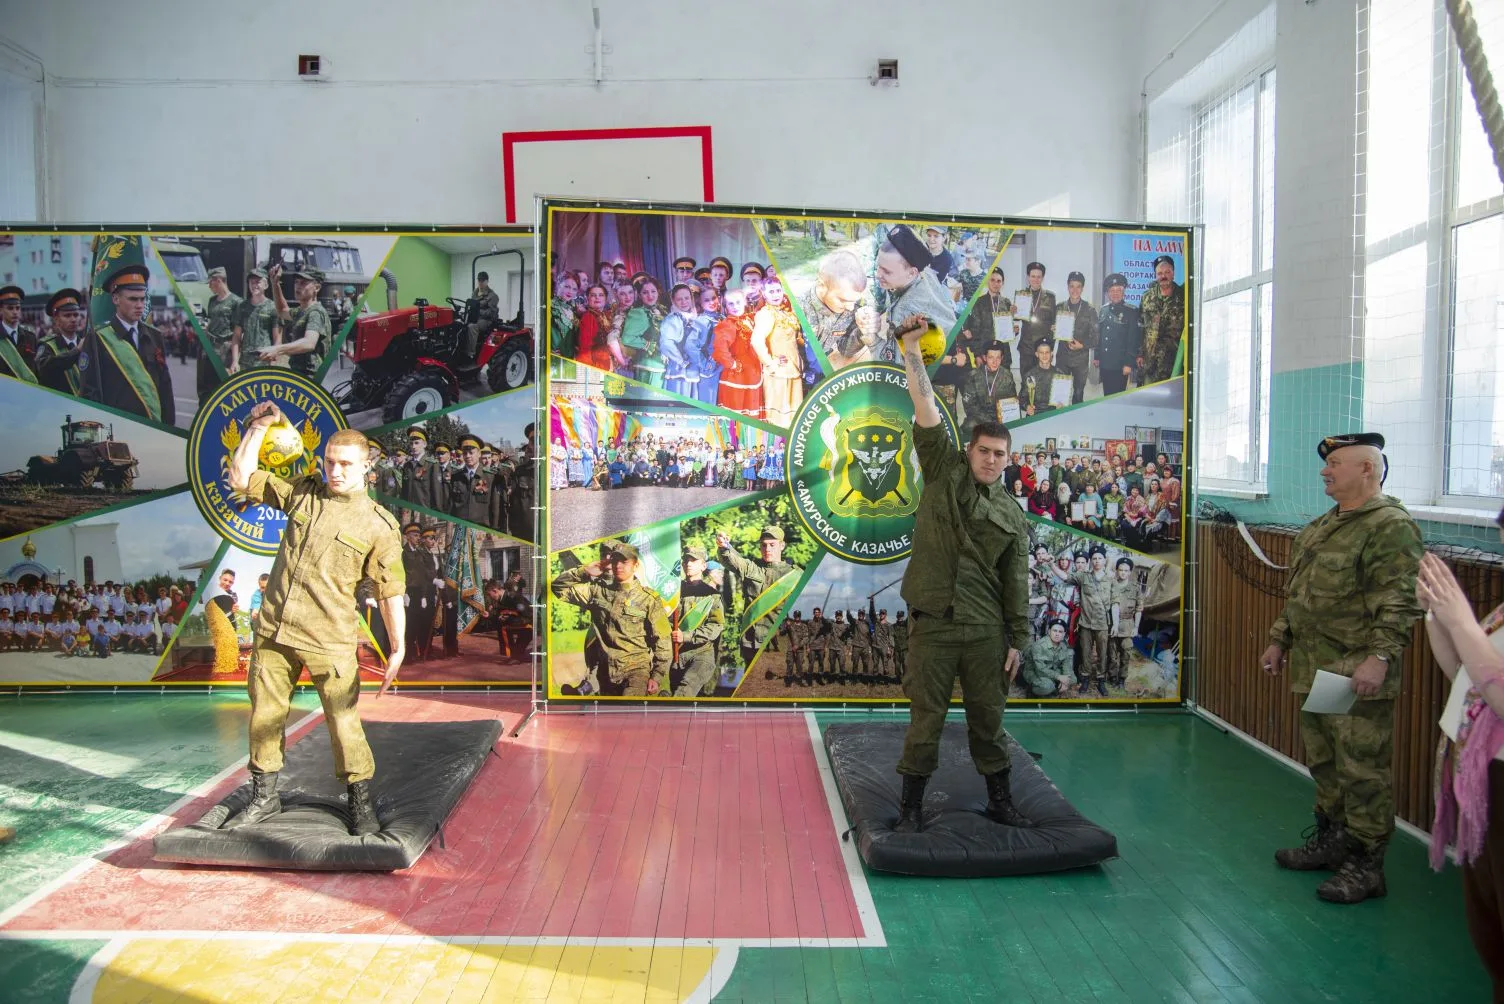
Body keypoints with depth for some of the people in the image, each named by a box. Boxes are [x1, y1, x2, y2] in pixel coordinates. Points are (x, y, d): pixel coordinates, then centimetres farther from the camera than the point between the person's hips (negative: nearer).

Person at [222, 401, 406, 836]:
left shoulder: (378, 524, -3)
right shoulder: (302, 493, 9)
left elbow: (391, 591, -3)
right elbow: (242, 477, 16)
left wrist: (398, 648, -6)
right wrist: (258, 427, 7)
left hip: (329, 641, -4)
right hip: (273, 631, 5)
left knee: (344, 723, -2)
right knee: (264, 715, 13)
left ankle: (361, 803, 14)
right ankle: (264, 797, 30)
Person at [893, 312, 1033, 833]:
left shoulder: (1011, 516, 8)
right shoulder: (944, 473, 3)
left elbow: (1016, 583, 9)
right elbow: (927, 413, -8)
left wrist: (1018, 639, 5)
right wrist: (912, 353, -15)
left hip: (986, 630, 2)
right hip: (933, 623, -2)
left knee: (988, 717, 12)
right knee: (926, 718, 4)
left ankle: (1000, 800, 28)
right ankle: (911, 805, 16)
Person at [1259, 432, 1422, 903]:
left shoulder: (1391, 526, -13)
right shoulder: (1322, 525, 17)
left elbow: (1400, 603, -21)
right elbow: (1298, 593, 24)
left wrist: (1379, 657, -28)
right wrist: (1279, 639, 23)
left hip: (1358, 675, -9)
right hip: (1315, 669, 9)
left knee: (1362, 770, -2)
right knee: (1323, 762, 19)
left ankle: (1366, 864, 8)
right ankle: (1330, 840, 33)